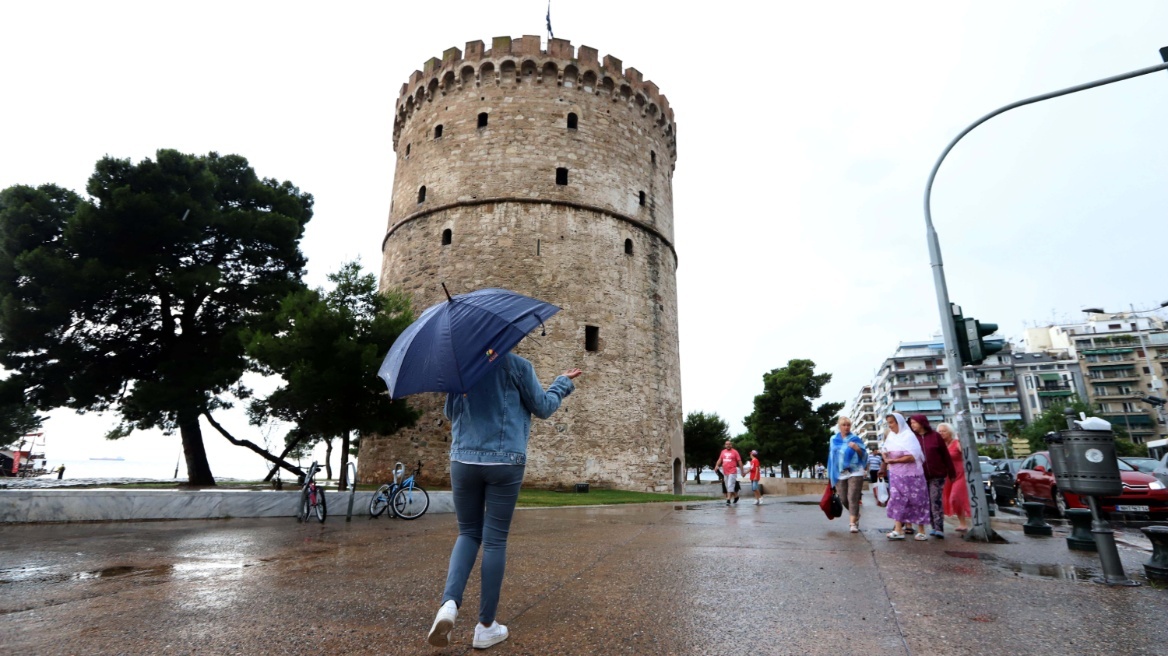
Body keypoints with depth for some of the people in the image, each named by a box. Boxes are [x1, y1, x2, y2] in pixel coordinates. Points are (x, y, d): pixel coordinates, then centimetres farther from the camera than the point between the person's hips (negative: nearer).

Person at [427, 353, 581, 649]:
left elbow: (450, 412, 17)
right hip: (505, 462, -3)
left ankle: (449, 602, -3)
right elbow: (543, 408, 3)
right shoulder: (517, 365, -4)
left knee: (468, 533, 18)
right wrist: (563, 383, 18)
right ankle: (486, 626, 15)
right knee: (495, 540, 6)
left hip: (463, 460, 3)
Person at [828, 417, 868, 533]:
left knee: (853, 498, -10)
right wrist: (831, 473, 17)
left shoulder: (855, 439, 2)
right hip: (839, 473, 4)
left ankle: (853, 523, -5)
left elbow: (863, 455, 2)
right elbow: (831, 455, 18)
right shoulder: (834, 439, 11)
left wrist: (857, 448, -18)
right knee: (843, 499, 8)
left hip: (854, 472, -3)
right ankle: (856, 515, 34)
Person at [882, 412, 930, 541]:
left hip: (910, 475, -6)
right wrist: (885, 456, -7)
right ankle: (898, 530, -2)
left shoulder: (908, 435, -10)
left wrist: (894, 460, -16)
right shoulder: (891, 436, 9)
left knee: (916, 501, 2)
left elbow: (912, 457, -18)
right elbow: (886, 451, 16)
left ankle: (921, 531, 11)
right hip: (896, 475, 6)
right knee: (897, 500, -1)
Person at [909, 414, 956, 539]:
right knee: (928, 503, 7)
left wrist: (951, 473, 0)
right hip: (921, 476, 3)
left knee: (936, 501, -9)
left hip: (937, 475, -3)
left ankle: (939, 529, -8)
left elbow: (946, 455, 0)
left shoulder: (935, 436, -2)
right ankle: (934, 527, 15)